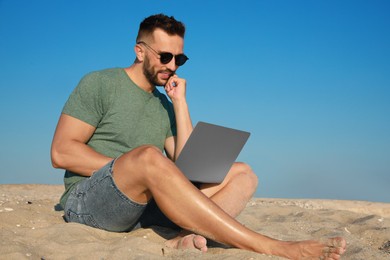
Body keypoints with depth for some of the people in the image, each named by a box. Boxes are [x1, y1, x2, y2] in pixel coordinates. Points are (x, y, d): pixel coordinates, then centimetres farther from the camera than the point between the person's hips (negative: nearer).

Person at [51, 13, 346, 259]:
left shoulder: (165, 105, 18)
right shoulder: (99, 84, 2)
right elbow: (61, 152, -8)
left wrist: (180, 102, 2)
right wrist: (129, 168, -14)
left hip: (146, 204, 6)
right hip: (86, 201, -6)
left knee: (242, 174, -5)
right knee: (148, 155, -38)